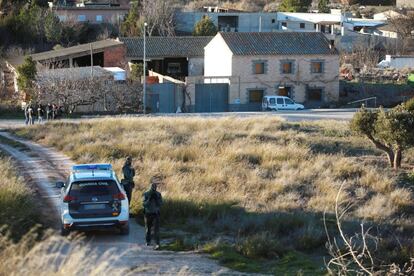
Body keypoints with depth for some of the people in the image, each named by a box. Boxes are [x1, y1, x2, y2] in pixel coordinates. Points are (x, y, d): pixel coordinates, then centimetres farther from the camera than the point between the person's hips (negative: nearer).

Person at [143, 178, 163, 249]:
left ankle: (157, 244, -13)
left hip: (156, 214, 0)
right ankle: (148, 241, 31)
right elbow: (144, 204, -10)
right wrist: (149, 199, -22)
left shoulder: (158, 194, 2)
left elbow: (161, 203, -4)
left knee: (156, 229, -10)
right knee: (148, 228, 12)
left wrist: (156, 199, -17)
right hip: (148, 213, 0)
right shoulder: (146, 194, -3)